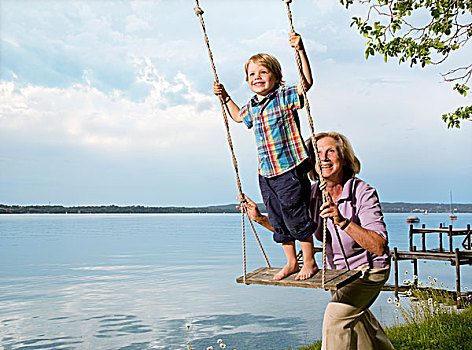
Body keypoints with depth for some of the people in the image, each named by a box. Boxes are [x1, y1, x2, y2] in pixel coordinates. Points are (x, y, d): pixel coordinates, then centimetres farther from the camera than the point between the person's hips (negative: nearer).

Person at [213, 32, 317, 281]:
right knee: (278, 221, 14)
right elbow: (238, 117, 33)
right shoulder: (252, 106, 12)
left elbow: (306, 82, -23)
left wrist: (300, 50, -28)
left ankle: (309, 262, 19)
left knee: (296, 218, 0)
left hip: (290, 169, -7)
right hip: (265, 173, 7)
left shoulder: (284, 96, -7)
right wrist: (225, 98, 24)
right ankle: (291, 262, 30)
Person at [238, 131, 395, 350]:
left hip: (370, 269, -6)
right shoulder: (313, 194, -14)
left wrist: (343, 222, -49)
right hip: (337, 268, 7)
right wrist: (260, 218, -14)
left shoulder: (363, 193, -30)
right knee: (354, 317, 26)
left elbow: (378, 247, -37)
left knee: (337, 313, -25)